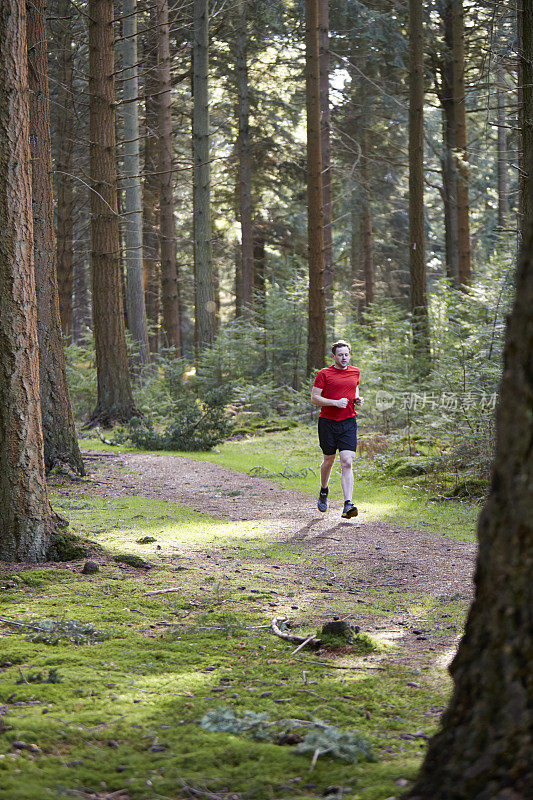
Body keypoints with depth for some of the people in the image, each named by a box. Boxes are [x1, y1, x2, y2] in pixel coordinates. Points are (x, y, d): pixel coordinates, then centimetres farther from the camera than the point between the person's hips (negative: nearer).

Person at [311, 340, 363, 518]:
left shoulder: (355, 372, 12)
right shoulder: (324, 373, -2)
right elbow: (314, 398, -5)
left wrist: (357, 400, 8)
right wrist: (336, 403, -16)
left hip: (348, 423, 2)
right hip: (327, 422, -2)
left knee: (347, 463, -11)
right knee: (329, 460, 11)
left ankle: (348, 505, -18)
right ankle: (323, 491, 41)